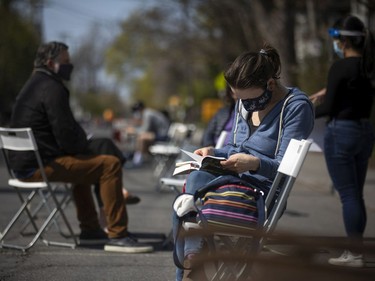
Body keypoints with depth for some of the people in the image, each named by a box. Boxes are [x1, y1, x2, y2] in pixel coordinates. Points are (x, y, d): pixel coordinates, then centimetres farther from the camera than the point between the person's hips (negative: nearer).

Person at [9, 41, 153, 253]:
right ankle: (118, 235, -15)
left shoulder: (34, 85, 19)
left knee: (82, 164, 36)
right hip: (40, 166, -11)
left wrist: (83, 144, 13)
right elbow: (67, 137, -19)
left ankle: (90, 230, 36)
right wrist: (85, 146, 0)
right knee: (110, 164, -15)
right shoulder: (52, 89, -14)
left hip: (23, 164, 11)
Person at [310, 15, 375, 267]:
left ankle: (354, 254, 0)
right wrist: (330, 92, 21)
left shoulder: (340, 68, -16)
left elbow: (329, 108, -13)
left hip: (341, 132, -8)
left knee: (348, 195, -3)